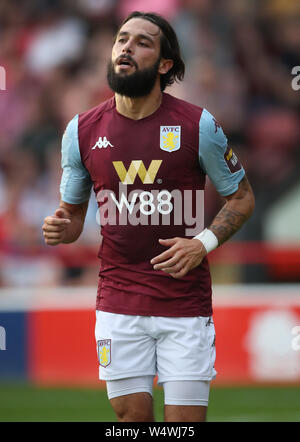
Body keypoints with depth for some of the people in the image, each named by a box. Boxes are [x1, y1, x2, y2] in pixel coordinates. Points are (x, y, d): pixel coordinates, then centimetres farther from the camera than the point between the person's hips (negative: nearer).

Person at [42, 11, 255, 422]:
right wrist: (61, 228, -9)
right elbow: (73, 210, 15)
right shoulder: (83, 130, 2)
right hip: (119, 306, 2)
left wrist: (204, 243, -11)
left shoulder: (199, 126, -5)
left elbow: (241, 196, 6)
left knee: (186, 419, -4)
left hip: (186, 306, -2)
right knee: (132, 416, 3)